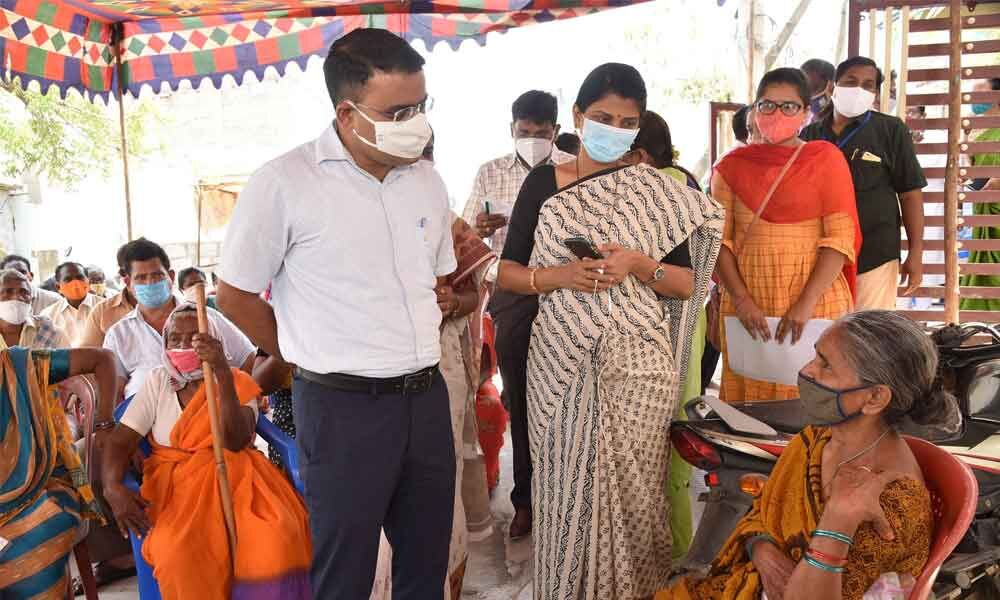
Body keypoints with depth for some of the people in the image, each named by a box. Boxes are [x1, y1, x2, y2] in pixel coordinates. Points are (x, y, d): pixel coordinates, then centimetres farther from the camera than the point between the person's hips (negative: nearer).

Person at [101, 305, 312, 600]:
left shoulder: (237, 383, 2)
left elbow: (235, 441, -16)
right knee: (177, 553, -32)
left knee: (276, 541, -30)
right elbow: (119, 442, 3)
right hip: (175, 484, 1)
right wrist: (113, 487, -18)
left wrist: (223, 373, -25)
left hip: (232, 478, -1)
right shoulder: (157, 382, 9)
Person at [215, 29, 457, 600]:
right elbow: (236, 295, -3)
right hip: (344, 407, -5)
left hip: (428, 397, 5)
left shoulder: (427, 181, 6)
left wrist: (415, 354, 10)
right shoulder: (284, 184, -12)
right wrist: (313, 356, 3)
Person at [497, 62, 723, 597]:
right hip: (559, 361, 1)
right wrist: (556, 276, -14)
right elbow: (507, 272, 4)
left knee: (630, 489, 4)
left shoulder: (655, 190, 4)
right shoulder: (542, 183, 4)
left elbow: (687, 283, 4)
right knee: (565, 486, 6)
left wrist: (638, 265, -14)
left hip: (635, 362, 0)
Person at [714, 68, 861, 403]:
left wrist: (806, 303, -15)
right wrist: (742, 301, -11)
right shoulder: (731, 166, 10)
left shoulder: (826, 158, 4)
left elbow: (840, 238, -4)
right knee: (749, 393, 5)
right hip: (747, 297, 2)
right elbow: (719, 240, 3)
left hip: (815, 294, -2)